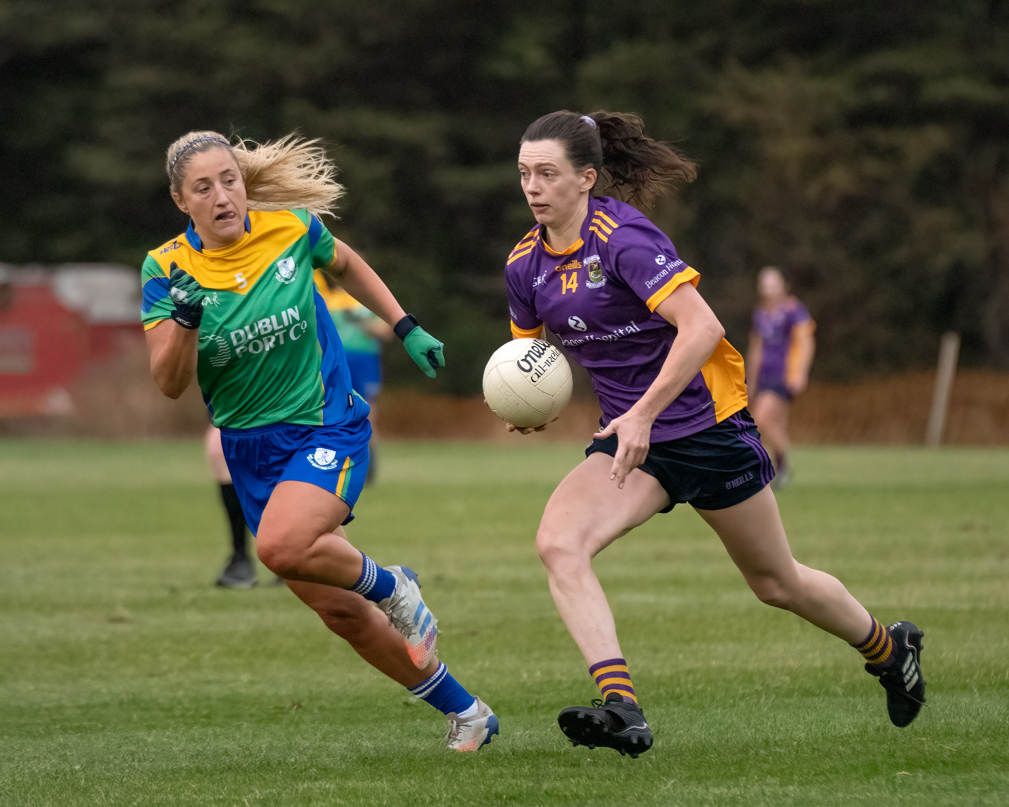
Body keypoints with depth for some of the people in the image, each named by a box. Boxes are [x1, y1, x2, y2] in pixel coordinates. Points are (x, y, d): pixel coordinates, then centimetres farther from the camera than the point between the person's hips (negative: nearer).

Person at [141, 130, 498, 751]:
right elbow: (170, 384, -13)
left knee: (281, 546, -32)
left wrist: (407, 328, 12)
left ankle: (387, 584, -1)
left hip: (328, 426, -3)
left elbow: (345, 264, 15)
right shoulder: (167, 269, -8)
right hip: (251, 448, 3)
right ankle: (465, 712, 22)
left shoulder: (292, 228, -8)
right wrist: (185, 320, -30)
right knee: (338, 611, 5)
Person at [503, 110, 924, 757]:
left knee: (776, 582, 10)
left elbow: (702, 326, -29)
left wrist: (643, 413, -33)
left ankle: (888, 648, 39)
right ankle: (622, 711, -30)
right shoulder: (526, 264, 1)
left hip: (706, 424, -6)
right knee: (558, 543, -22)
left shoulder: (622, 236, -21)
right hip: (631, 436, 6)